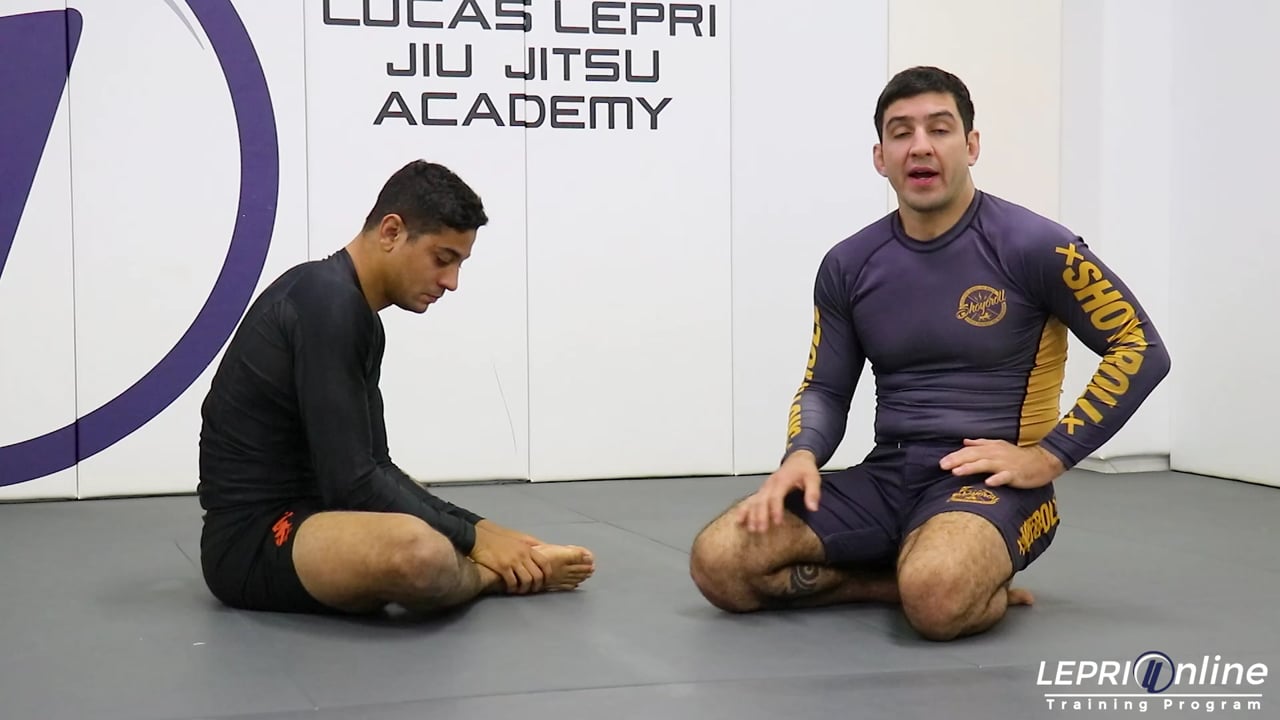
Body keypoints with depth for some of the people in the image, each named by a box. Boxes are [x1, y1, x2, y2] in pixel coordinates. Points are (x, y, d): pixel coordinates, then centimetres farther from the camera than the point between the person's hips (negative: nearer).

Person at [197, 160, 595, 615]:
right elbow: (349, 481, -23)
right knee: (416, 549, -35)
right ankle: (508, 574, -7)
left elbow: (372, 470, 16)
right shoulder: (328, 305, -20)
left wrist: (477, 527, 5)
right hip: (252, 539, -11)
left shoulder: (350, 310, 13)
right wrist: (470, 538, -13)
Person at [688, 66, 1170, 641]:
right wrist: (801, 455, -8)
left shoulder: (1032, 247, -6)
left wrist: (1048, 457, -10)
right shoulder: (847, 266, 7)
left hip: (991, 480, -5)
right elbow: (825, 389, 15)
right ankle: (912, 579, -5)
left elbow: (1141, 350, -4)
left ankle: (984, 590, -3)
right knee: (718, 561, -16)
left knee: (937, 595, -39)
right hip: (885, 477, 5)